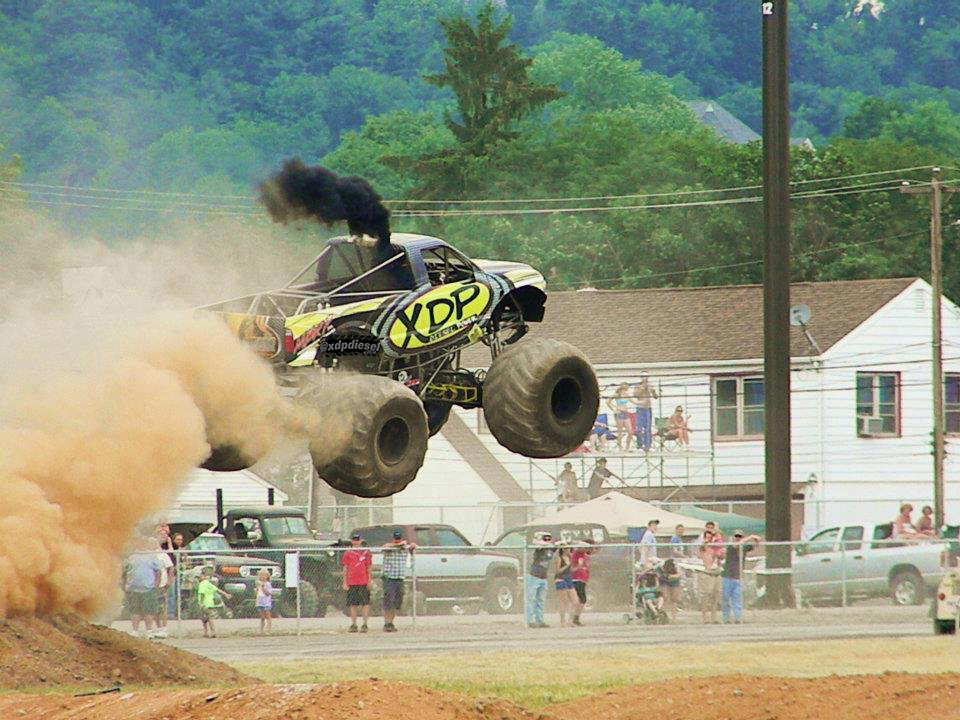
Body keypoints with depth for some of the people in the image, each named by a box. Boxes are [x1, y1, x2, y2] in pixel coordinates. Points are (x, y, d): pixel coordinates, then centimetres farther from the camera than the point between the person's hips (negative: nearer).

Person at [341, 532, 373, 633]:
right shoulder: (348, 553, 8)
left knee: (365, 604, -5)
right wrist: (345, 583, 3)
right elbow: (345, 569, 8)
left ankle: (365, 624, -2)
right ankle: (353, 625, 10)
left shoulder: (366, 552, 6)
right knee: (353, 605, 4)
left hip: (364, 582, -1)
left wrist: (369, 581, 2)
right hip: (351, 582, 1)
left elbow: (369, 568, 8)